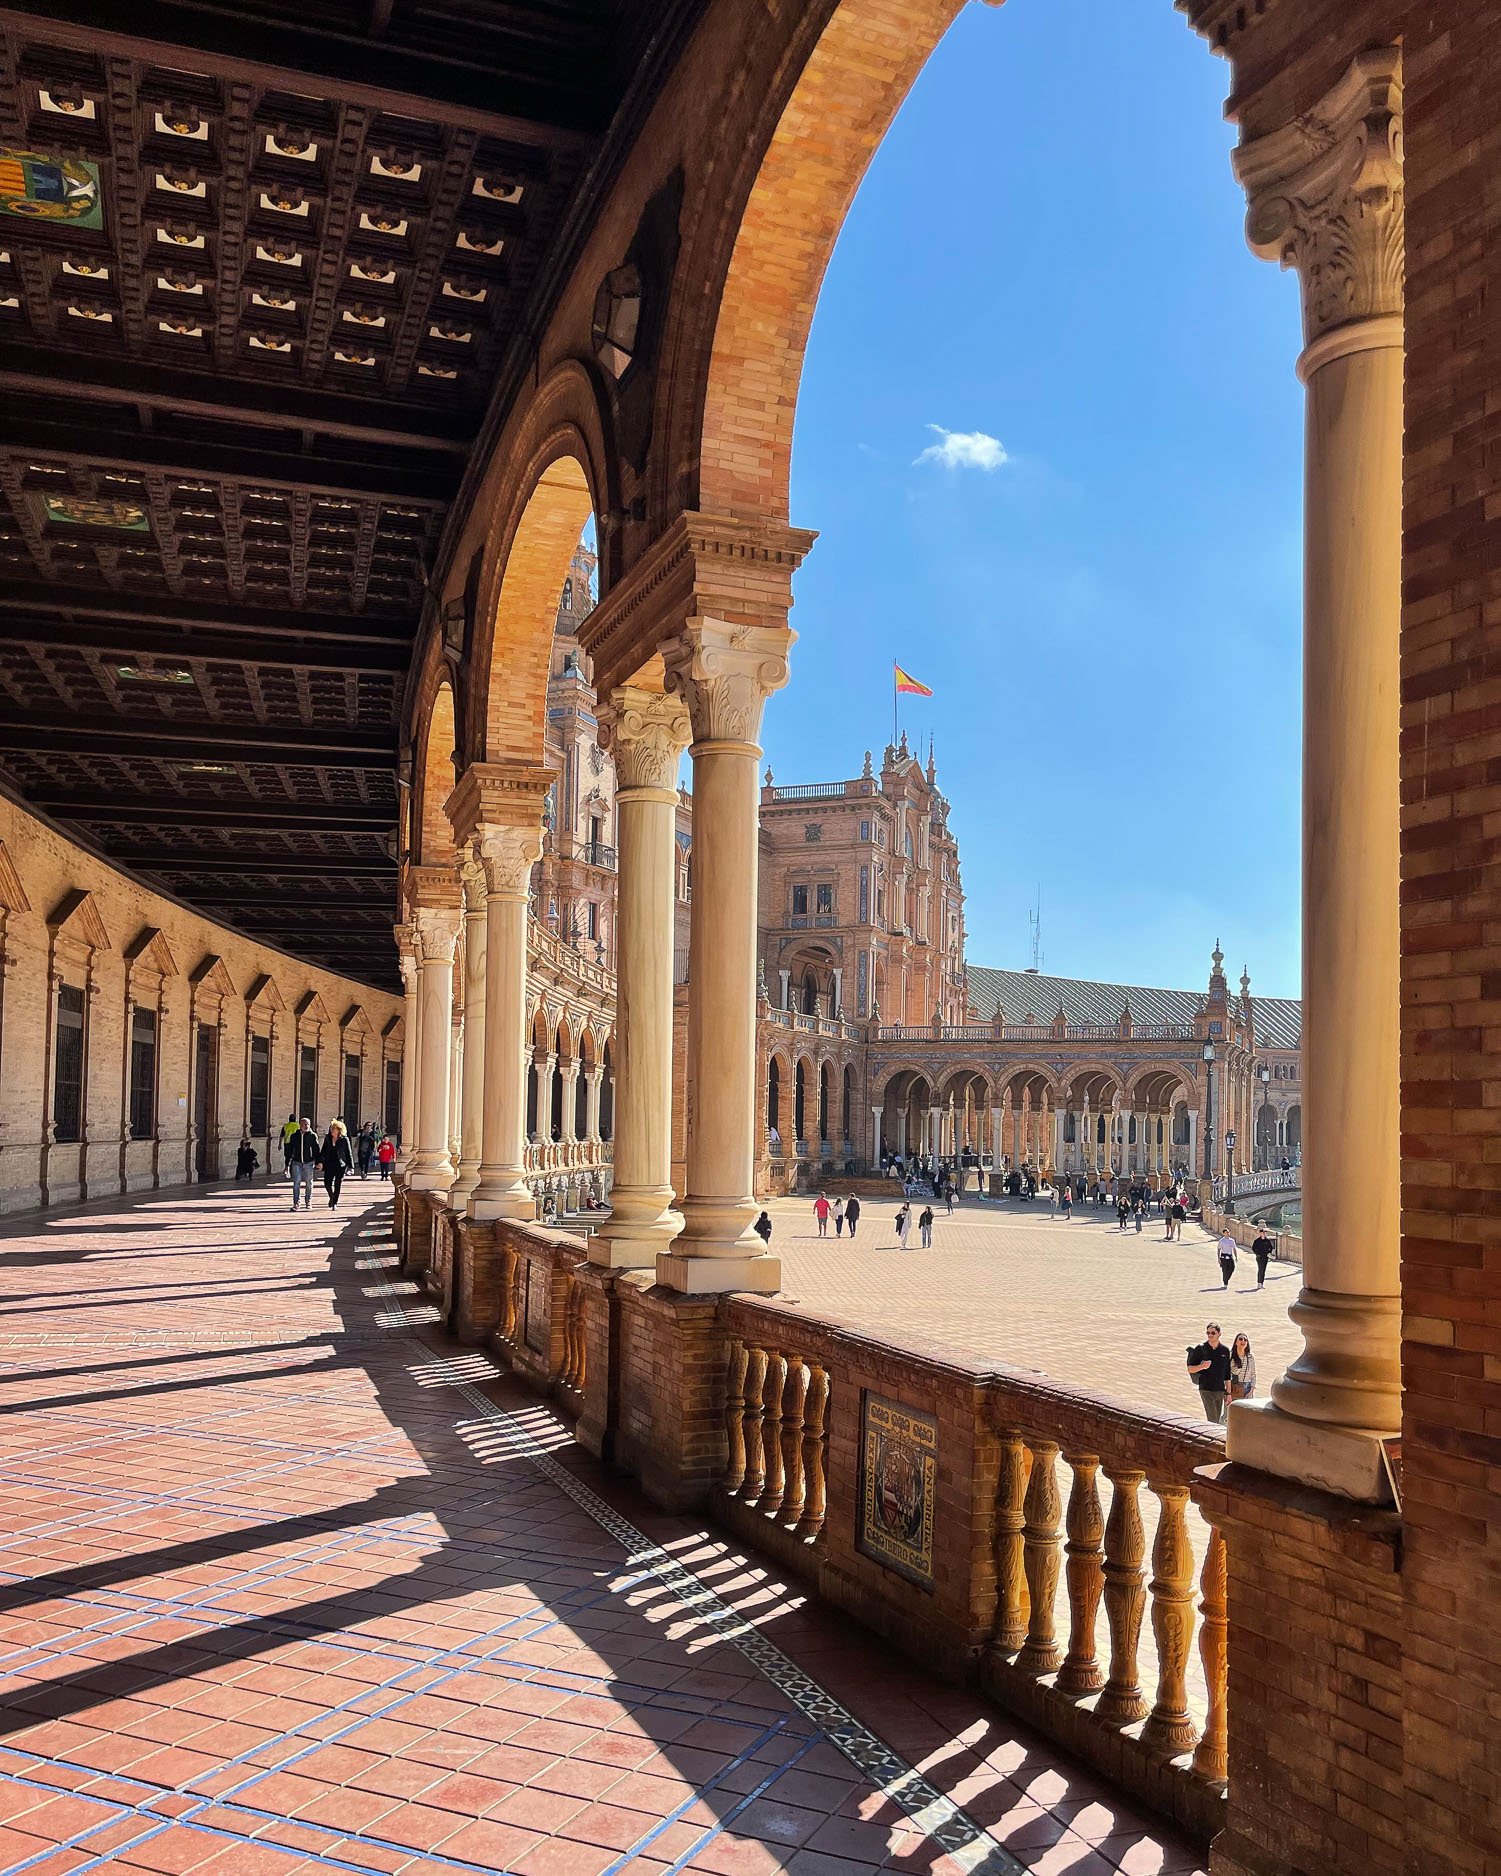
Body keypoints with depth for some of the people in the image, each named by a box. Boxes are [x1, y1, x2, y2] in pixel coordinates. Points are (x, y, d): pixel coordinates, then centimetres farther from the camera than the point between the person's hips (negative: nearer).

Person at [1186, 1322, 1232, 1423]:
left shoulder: (1225, 1350, 5)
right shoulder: (1200, 1349, -5)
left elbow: (1227, 1374, 10)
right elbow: (1190, 1369, -1)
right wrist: (1202, 1366, -20)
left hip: (1220, 1390, 4)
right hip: (1206, 1390, -4)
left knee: (1217, 1419, 8)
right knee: (1213, 1420, -12)